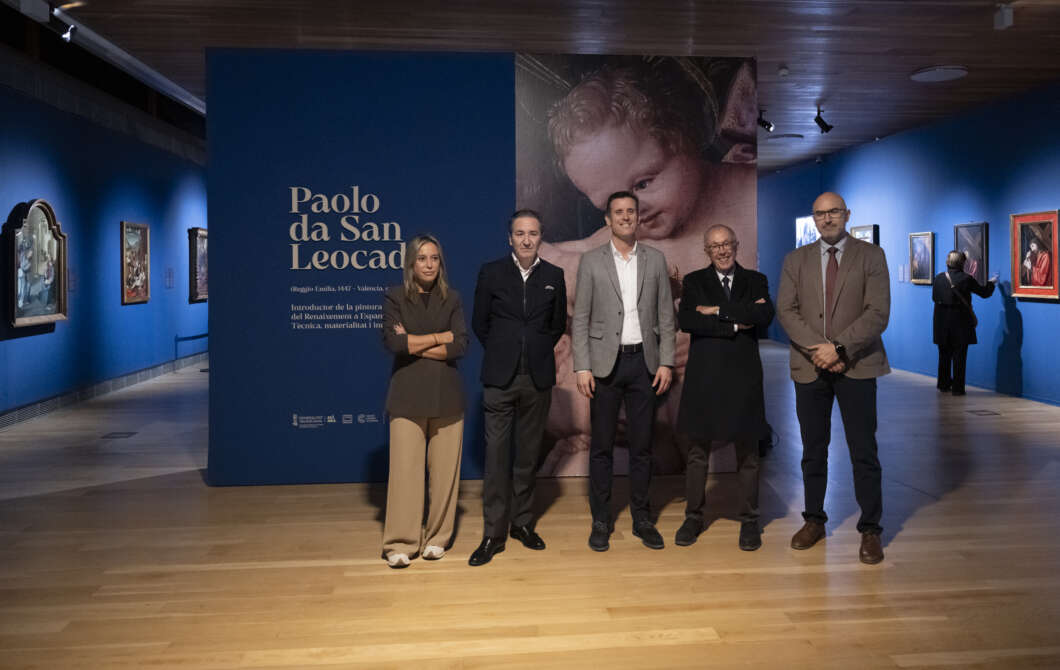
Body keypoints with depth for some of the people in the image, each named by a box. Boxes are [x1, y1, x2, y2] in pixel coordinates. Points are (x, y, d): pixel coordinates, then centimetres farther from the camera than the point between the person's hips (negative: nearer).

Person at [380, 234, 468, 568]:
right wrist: (439, 337, -5)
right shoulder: (394, 297, 5)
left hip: (446, 395, 2)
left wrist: (413, 345, -8)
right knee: (404, 468, -4)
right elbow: (392, 341, -9)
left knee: (444, 469, 3)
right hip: (408, 395, -2)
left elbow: (460, 345, -3)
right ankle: (400, 542, 7)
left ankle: (437, 538, 17)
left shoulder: (451, 299, 10)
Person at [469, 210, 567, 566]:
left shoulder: (554, 276, 6)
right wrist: (502, 352, 8)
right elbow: (479, 323, 8)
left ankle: (522, 522, 24)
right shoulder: (491, 272, 1)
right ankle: (493, 533, 5)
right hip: (500, 377, -2)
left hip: (538, 377, 2)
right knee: (497, 454, -2)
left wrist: (538, 351, 11)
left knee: (528, 454, 10)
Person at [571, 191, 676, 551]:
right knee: (602, 446, 4)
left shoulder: (655, 259, 7)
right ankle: (601, 520, 15)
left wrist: (666, 362, -1)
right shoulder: (591, 261, 1)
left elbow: (666, 315, 7)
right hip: (605, 362, -1)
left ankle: (642, 518, 20)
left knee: (642, 445, 8)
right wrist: (582, 366, -8)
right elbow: (580, 318, -1)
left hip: (644, 362, 2)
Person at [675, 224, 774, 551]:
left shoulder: (755, 281, 7)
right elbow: (685, 321, -12)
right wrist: (736, 323, -14)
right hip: (704, 377, 0)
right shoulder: (693, 282, 5)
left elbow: (765, 316, -13)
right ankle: (693, 517, 22)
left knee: (747, 455, 7)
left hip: (743, 377, 0)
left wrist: (719, 310, -15)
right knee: (697, 453, 8)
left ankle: (749, 521, 20)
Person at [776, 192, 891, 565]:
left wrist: (839, 348, -17)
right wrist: (817, 349, -13)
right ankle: (814, 520, 23)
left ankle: (870, 530, 12)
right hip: (810, 366, 2)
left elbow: (878, 313, -7)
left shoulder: (871, 256, 2)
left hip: (856, 366, -2)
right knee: (813, 450, 11)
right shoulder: (796, 260, 10)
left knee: (864, 451, 1)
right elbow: (786, 311, 0)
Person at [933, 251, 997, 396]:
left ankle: (944, 384, 25)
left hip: (941, 321, 4)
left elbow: (934, 297, 7)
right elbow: (984, 292, 1)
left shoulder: (938, 278, -2)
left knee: (944, 354, 16)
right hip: (960, 321, -4)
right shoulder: (966, 279, -12)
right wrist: (991, 282, 20)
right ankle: (957, 388, 4)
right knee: (959, 356, 3)